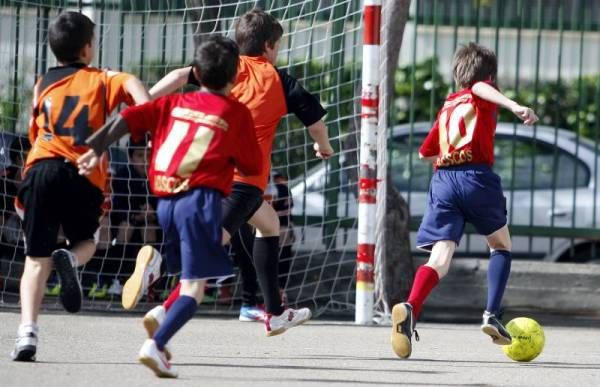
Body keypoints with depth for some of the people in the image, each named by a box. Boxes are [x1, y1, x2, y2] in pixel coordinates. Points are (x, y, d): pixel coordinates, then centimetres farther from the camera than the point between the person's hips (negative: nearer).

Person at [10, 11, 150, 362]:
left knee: (37, 258, 4)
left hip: (42, 167, 1)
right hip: (84, 175, -1)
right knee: (86, 240, 24)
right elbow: (131, 84, -5)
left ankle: (28, 330, -14)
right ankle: (71, 259, -12)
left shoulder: (42, 84, 25)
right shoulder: (101, 79, 16)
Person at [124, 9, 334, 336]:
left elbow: (181, 76, -2)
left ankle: (275, 315, 32)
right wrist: (324, 147, 34)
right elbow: (316, 122, 12)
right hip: (246, 176, -6)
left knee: (268, 221, 29)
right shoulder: (280, 80, 9)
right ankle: (164, 312, -42)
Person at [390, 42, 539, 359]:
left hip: (443, 180, 4)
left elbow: (426, 153, 29)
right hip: (477, 176, -4)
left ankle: (410, 307, -34)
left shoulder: (446, 107, 26)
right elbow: (480, 87, -17)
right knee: (500, 245, 21)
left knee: (439, 260, -5)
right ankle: (491, 315, 7)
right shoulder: (480, 97, 10)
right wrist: (514, 106, -32)